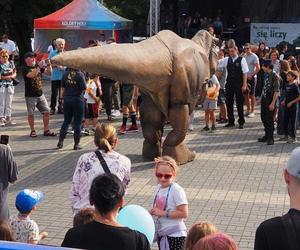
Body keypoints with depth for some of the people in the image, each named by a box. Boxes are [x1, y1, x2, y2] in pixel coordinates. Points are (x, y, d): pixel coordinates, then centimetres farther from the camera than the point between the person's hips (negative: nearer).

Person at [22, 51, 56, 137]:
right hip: (30, 96, -5)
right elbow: (31, 75, -29)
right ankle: (33, 131, 17)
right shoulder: (25, 69, -9)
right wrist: (39, 66, -33)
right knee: (31, 114, 2)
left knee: (47, 112, 1)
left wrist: (48, 65, -11)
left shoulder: (38, 67, 8)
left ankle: (46, 130, 9)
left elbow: (49, 72, 6)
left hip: (40, 94, 5)